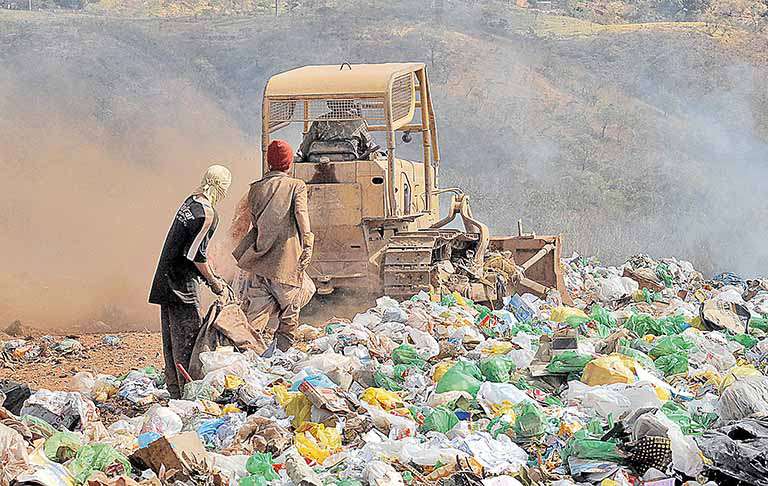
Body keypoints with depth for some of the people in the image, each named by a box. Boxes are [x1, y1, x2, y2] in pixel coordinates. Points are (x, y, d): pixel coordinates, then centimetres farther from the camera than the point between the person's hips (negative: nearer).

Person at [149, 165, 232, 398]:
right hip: (182, 282, -9)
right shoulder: (207, 214, -16)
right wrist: (213, 281, -5)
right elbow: (197, 255, -17)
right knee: (188, 335, -6)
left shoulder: (190, 201, 10)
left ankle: (174, 388, 20)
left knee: (172, 335, 13)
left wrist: (210, 274, 21)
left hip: (167, 278, 9)